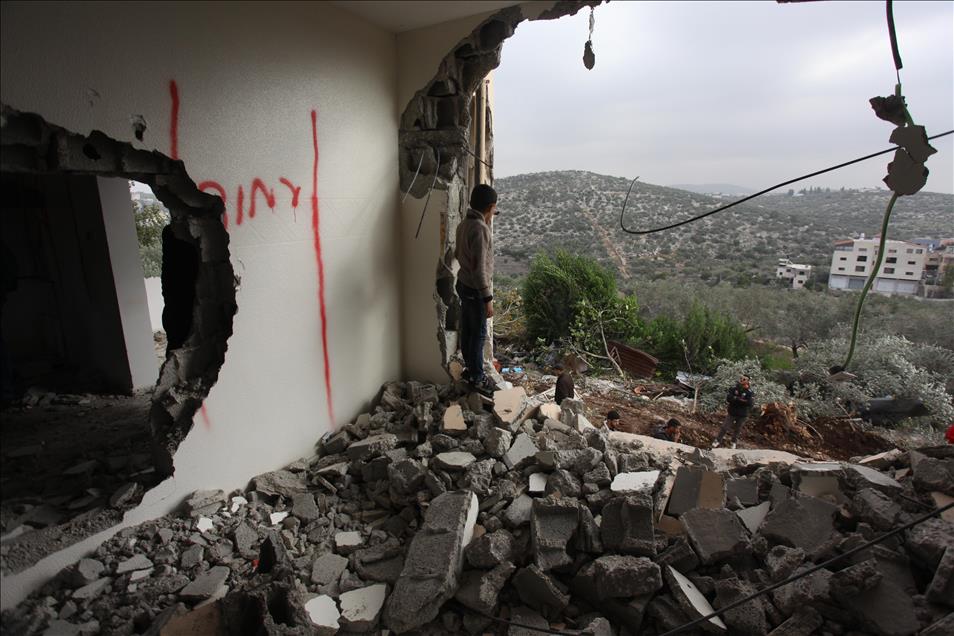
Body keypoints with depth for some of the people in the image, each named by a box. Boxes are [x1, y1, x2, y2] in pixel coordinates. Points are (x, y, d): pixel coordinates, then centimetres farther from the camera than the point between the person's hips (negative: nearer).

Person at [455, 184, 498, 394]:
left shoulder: (464, 223, 4)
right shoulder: (480, 229, -25)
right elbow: (479, 268, -27)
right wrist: (487, 298, -22)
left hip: (463, 284, 9)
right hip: (475, 290, -9)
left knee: (467, 330, 19)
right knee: (478, 334, 4)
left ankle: (470, 368, 34)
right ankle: (477, 378, 17)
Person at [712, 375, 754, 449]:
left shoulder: (750, 392, -10)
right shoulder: (734, 388, -5)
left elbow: (749, 403, -24)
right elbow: (728, 397, -15)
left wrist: (736, 399, -21)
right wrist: (741, 400, -24)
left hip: (742, 415, -1)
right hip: (732, 412, 1)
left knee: (737, 429, 14)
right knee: (724, 427, 1)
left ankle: (734, 442, 34)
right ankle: (718, 441, 12)